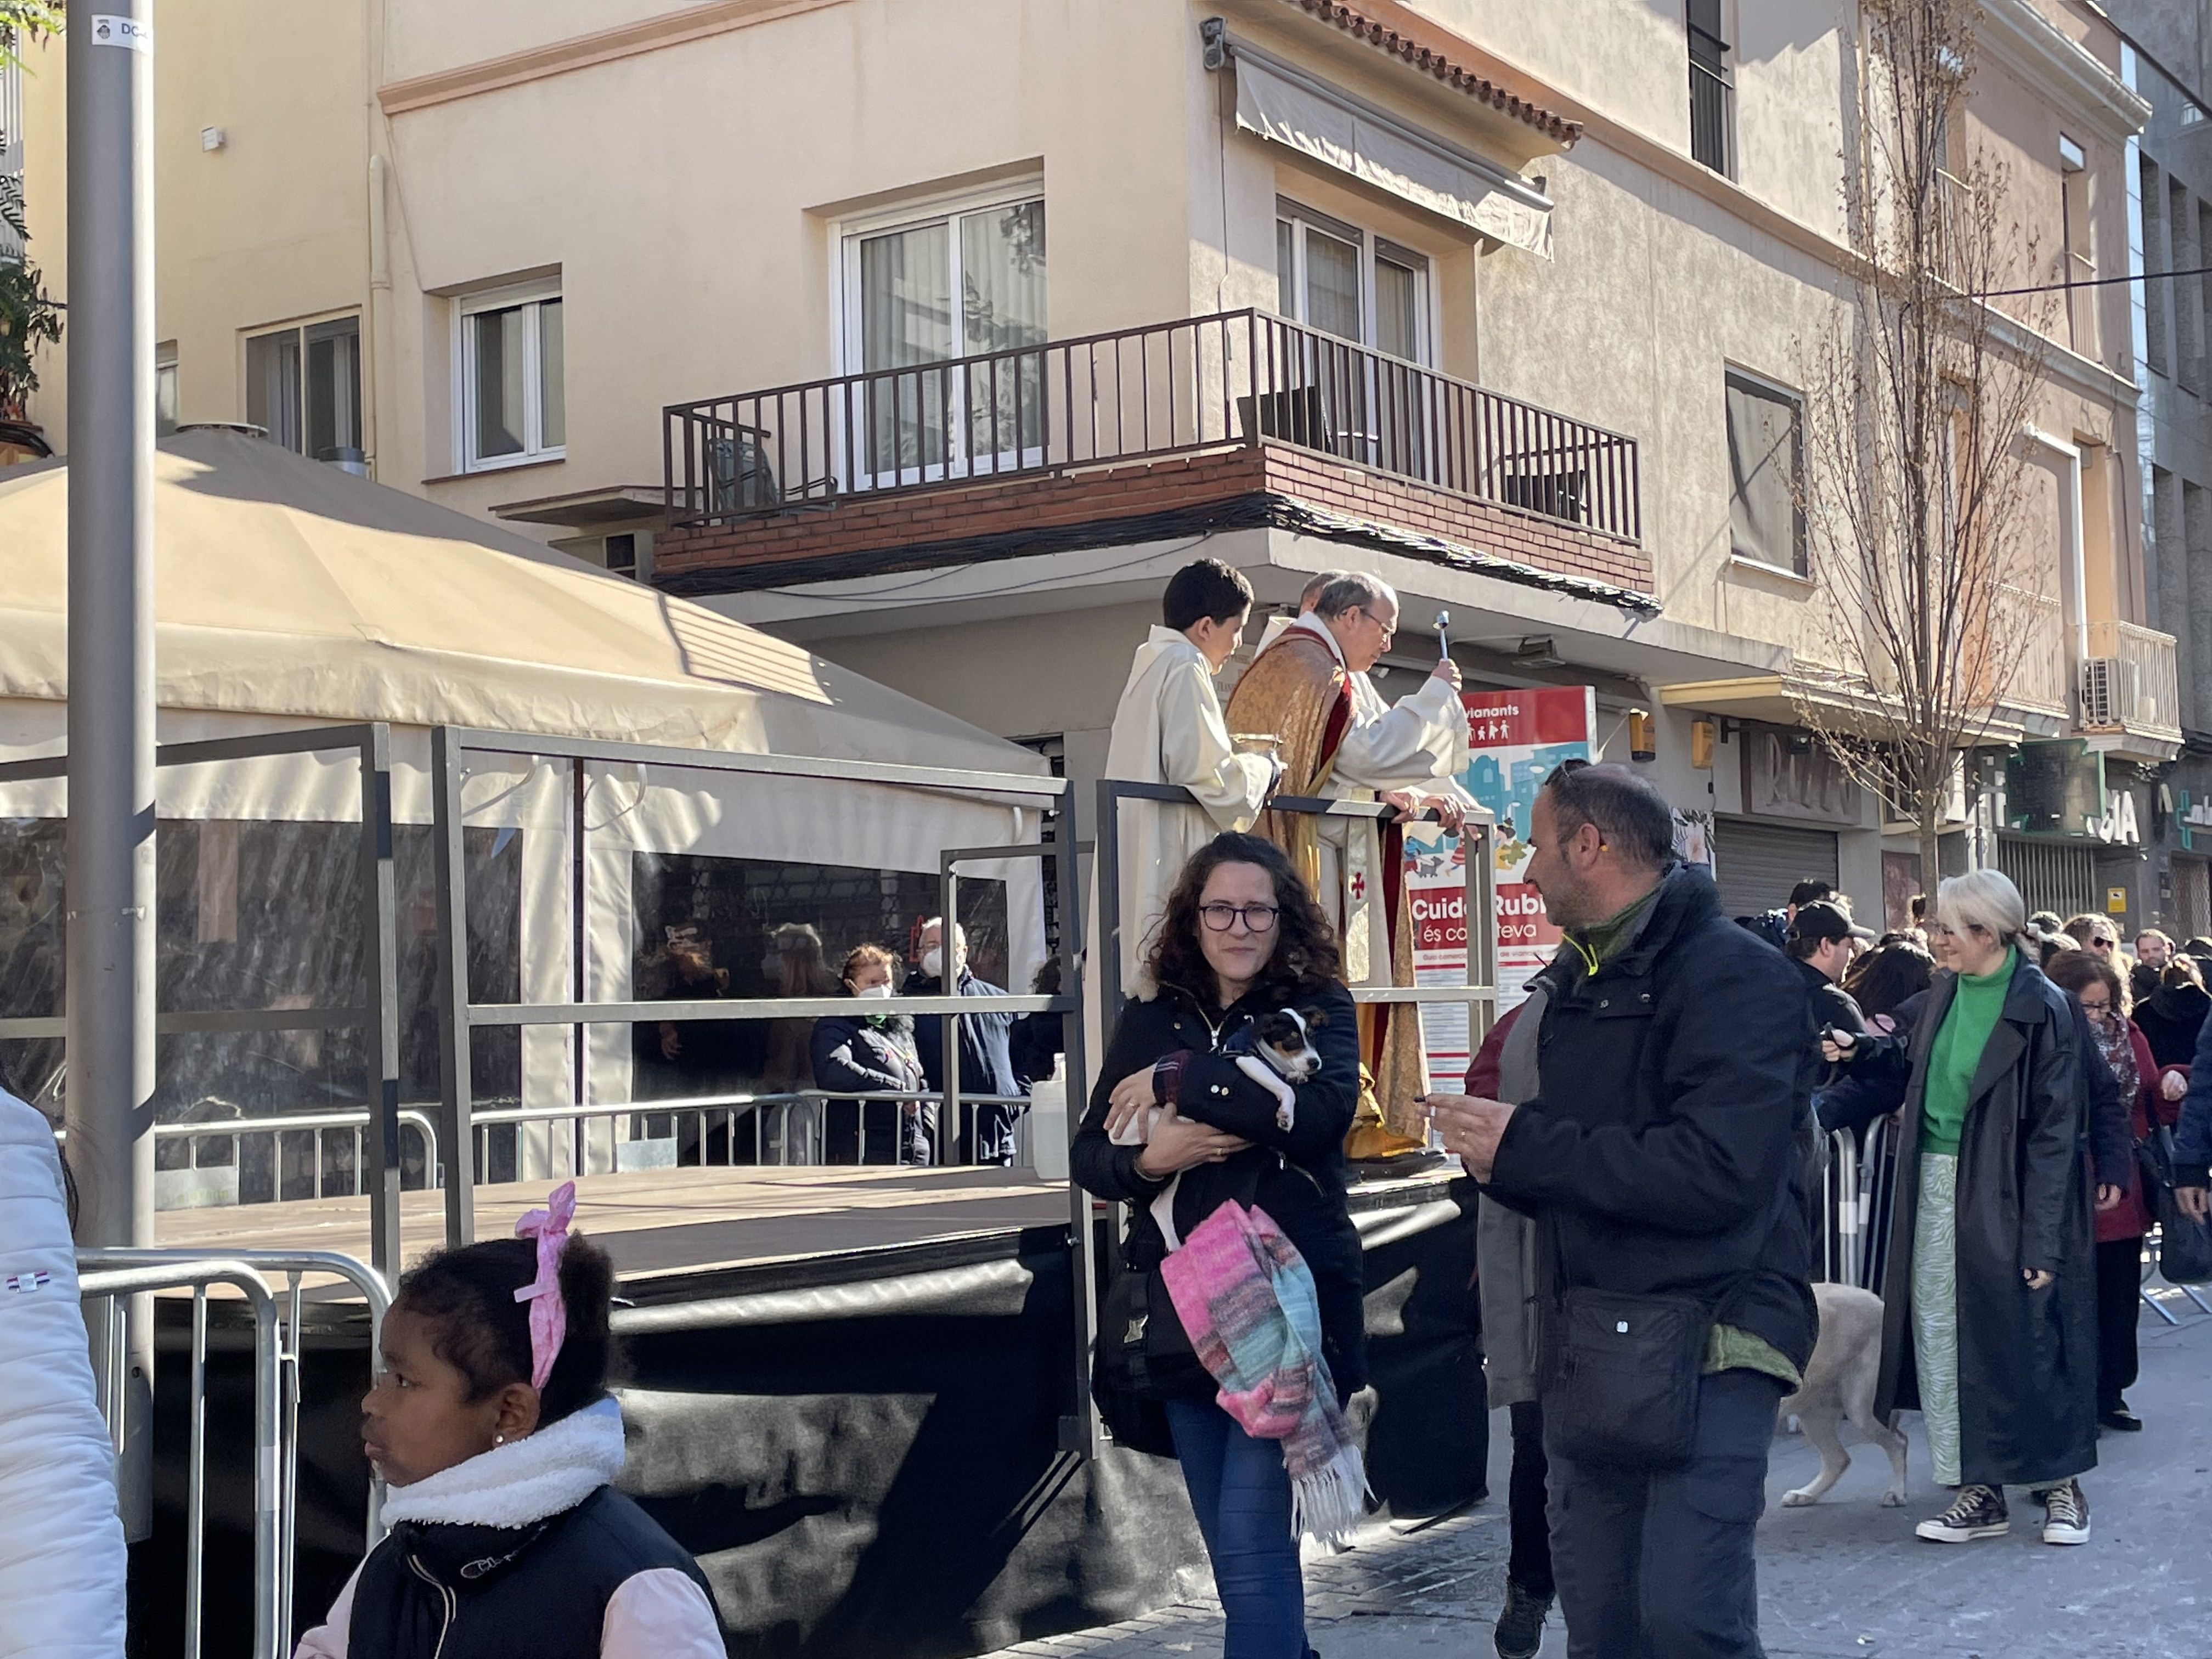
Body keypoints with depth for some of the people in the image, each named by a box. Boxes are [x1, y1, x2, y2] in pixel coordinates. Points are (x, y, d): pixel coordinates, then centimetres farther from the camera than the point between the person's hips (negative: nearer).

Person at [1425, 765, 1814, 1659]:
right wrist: (1494, 1154, -3)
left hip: (1709, 1348, -8)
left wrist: (1524, 1147, -17)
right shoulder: (1575, 983, 16)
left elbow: (1718, 1172, -24)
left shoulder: (1737, 975, -11)